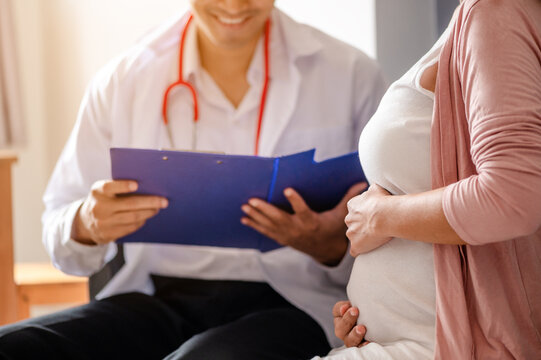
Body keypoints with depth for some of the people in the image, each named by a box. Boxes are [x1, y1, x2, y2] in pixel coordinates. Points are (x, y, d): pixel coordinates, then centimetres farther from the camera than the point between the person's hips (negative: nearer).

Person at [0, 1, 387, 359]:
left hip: (288, 305, -2)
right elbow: (58, 232, 11)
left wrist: (332, 247, -19)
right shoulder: (121, 81, 10)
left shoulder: (353, 76, 4)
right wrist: (86, 225, -14)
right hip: (158, 300, 2)